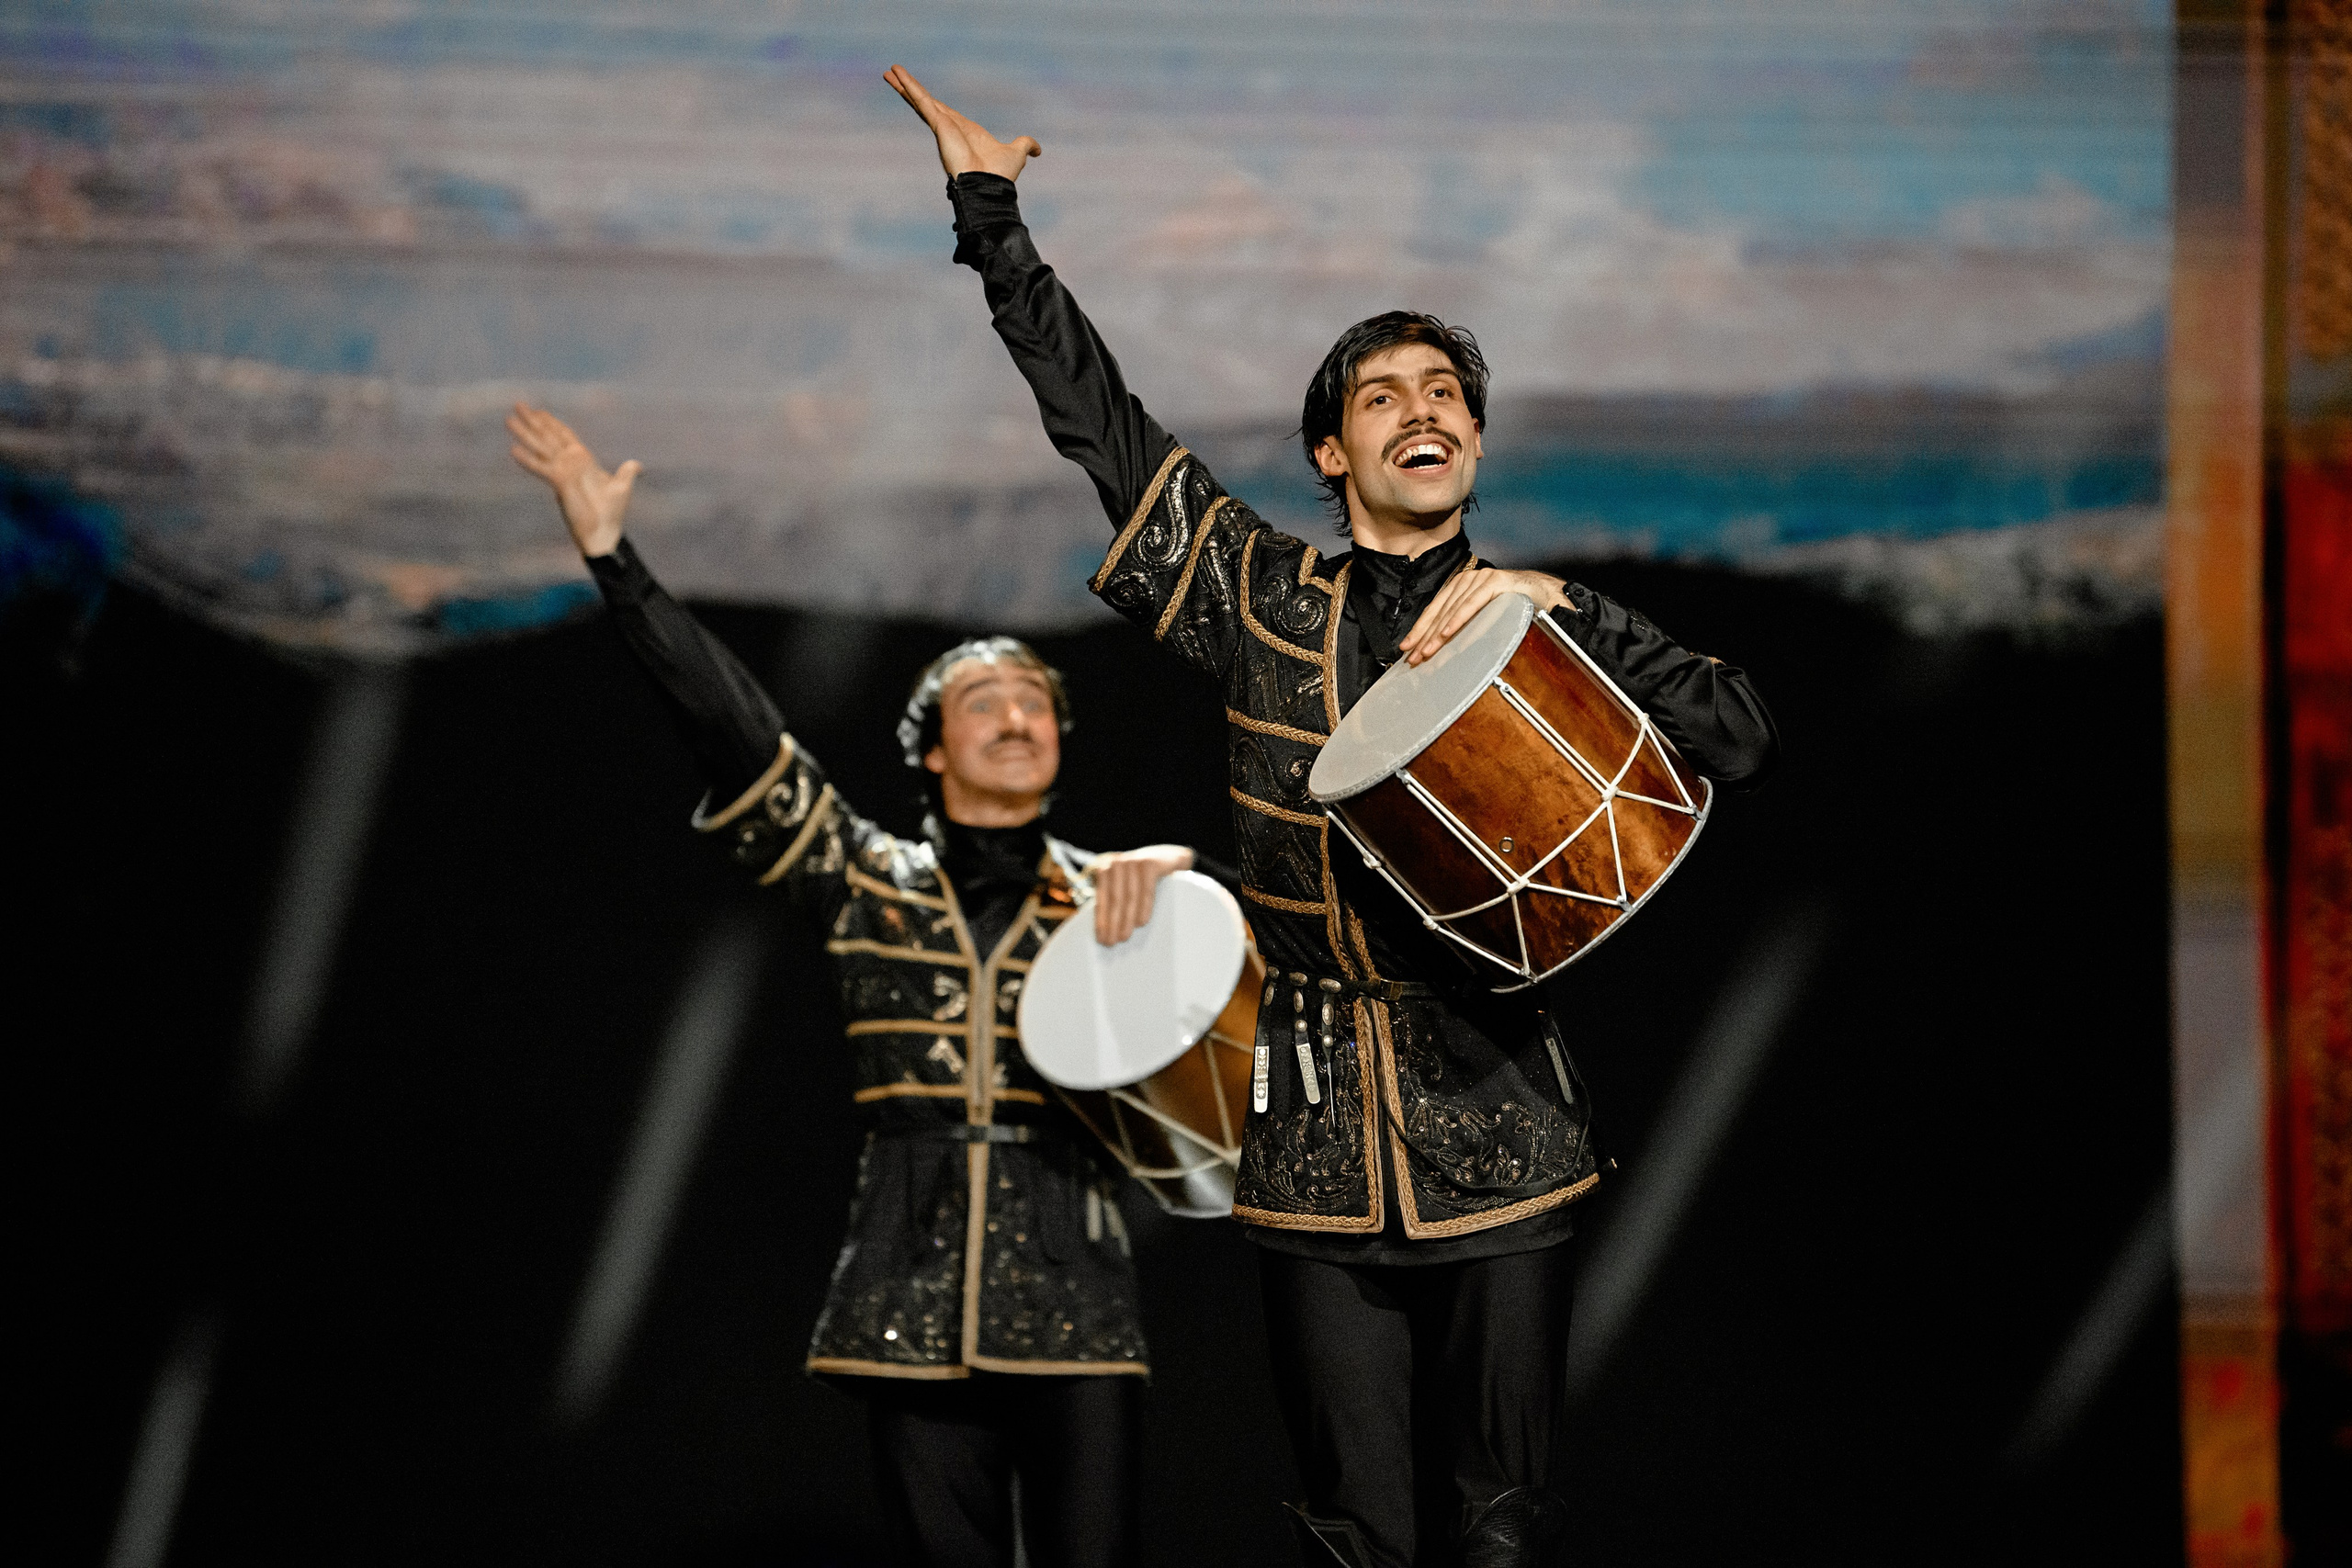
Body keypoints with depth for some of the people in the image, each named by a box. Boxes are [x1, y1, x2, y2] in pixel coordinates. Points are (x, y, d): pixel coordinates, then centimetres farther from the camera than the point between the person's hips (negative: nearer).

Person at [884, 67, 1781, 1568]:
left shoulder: (1541, 617, 8)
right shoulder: (1264, 598, 10)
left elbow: (1743, 740, -2)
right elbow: (1098, 415, 11)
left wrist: (1551, 604, -11)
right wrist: (992, 213, 11)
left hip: (1501, 1142, -1)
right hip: (1318, 1145, 1)